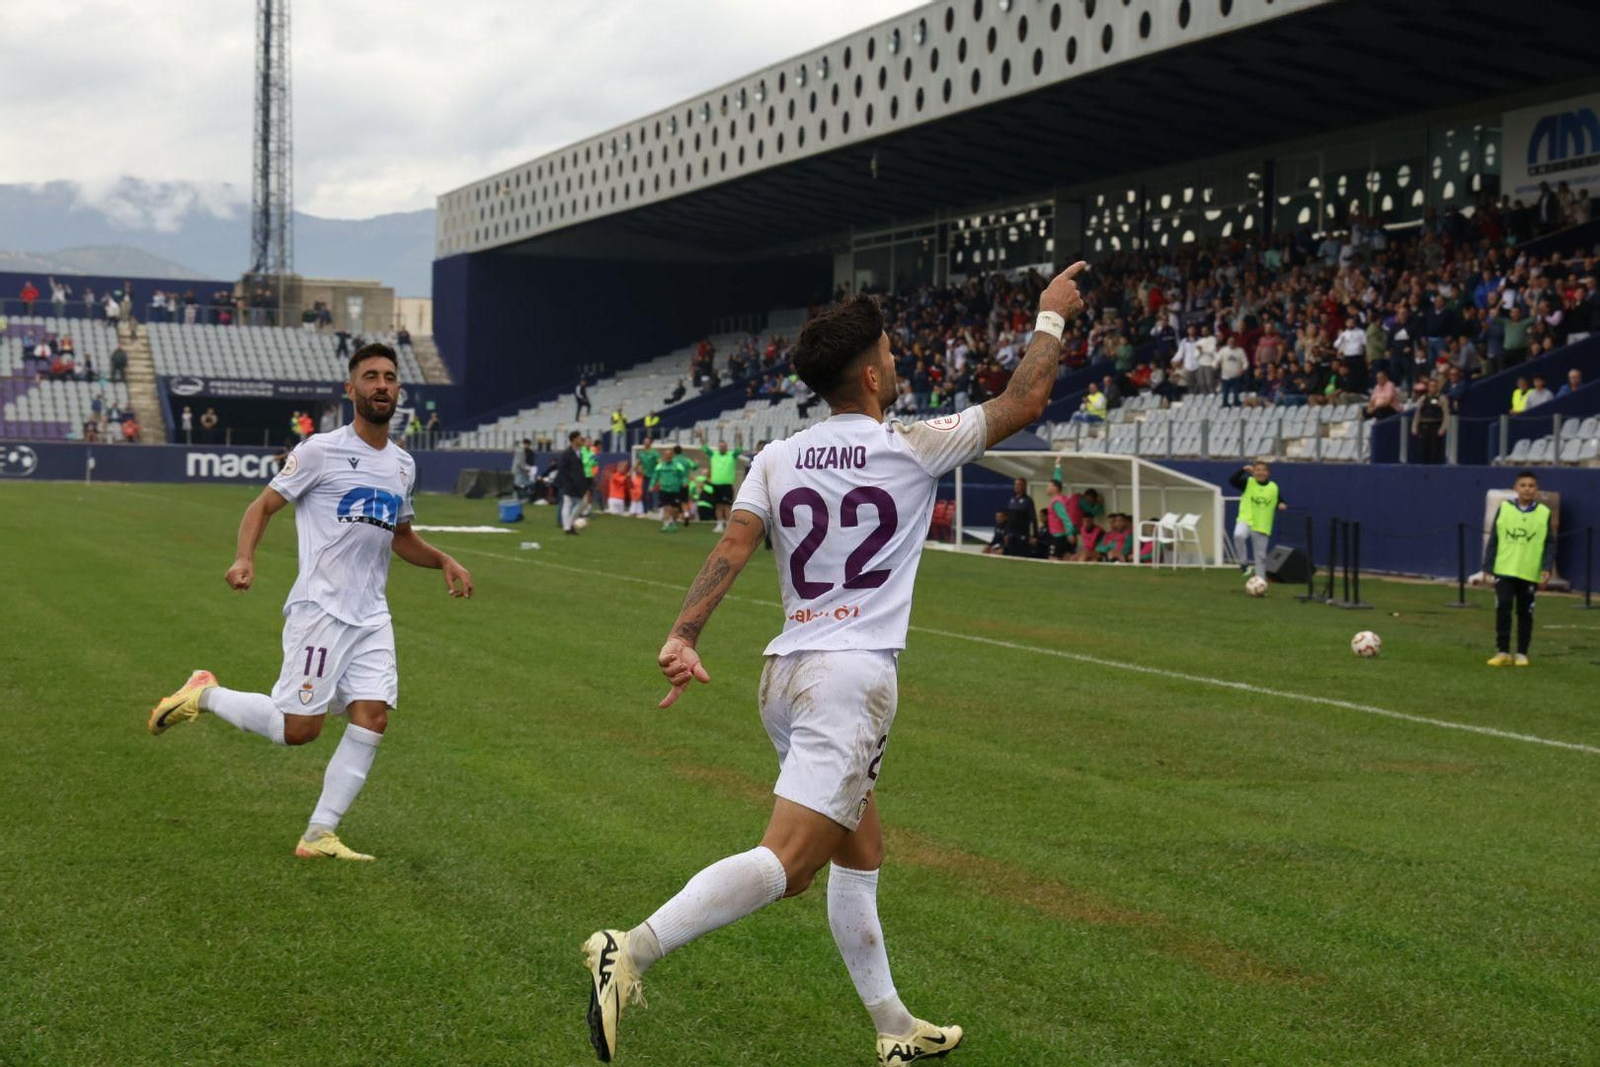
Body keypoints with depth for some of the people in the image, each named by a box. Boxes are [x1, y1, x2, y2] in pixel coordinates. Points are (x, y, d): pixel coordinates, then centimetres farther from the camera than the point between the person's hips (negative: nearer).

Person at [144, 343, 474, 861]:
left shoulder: (403, 464, 15)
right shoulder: (321, 450, -5)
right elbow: (263, 505, -2)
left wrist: (443, 561, 11)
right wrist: (244, 558, -20)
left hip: (372, 615, 6)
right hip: (320, 609, -6)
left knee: (372, 718, -6)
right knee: (299, 728, -8)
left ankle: (319, 835, 2)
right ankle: (205, 695, 15)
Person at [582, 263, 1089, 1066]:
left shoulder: (776, 459, 7)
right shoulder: (912, 448, -4)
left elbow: (731, 550, -6)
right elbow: (1024, 403, 6)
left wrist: (684, 635, -13)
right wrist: (1052, 317, 18)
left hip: (787, 672, 7)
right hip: (853, 676, -7)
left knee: (860, 855, 18)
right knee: (786, 863, -14)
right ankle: (633, 951, -29)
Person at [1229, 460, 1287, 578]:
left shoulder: (1274, 488, 5)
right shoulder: (1248, 483, -1)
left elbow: (1279, 502, 15)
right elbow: (1232, 481, -13)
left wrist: (1281, 505, -8)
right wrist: (1243, 470, -22)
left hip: (1262, 525, 2)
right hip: (1246, 520, -2)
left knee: (1261, 556, 8)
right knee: (1239, 535, -35)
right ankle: (1243, 563, -17)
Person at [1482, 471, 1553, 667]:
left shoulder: (1544, 513, 2)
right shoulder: (1504, 509, 1)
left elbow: (1550, 544, 4)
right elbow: (1493, 540, 4)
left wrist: (1546, 568, -8)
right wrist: (1487, 568, 1)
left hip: (1530, 574, 0)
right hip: (1504, 571, 0)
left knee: (1525, 613, 8)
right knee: (1502, 608, -9)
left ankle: (1522, 654, 17)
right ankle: (1503, 652, -1)